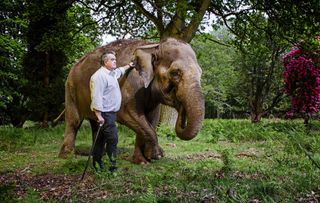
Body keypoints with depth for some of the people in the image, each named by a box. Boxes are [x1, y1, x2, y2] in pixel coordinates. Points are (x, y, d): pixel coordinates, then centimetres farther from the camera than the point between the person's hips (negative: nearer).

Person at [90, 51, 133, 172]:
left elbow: (120, 70, 40)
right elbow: (96, 96, -24)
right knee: (112, 139, -9)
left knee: (102, 138, 16)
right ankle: (112, 166, -1)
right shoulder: (100, 76, -18)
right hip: (105, 113, -10)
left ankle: (97, 161, 26)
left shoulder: (112, 73, 14)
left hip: (111, 112, 10)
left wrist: (128, 66, 53)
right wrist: (99, 115, -28)